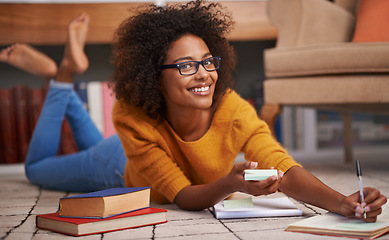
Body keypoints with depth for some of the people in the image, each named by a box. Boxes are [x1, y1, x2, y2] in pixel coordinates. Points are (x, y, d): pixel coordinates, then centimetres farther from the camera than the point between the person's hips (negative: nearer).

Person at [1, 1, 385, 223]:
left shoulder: (232, 110, -41)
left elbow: (285, 169, -48)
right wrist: (231, 184, -65)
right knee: (37, 167, 26)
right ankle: (68, 74, 37)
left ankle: (69, 78, 52)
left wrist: (343, 203, -66)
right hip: (121, 167, -2)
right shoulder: (133, 120, -43)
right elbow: (183, 196, -43)